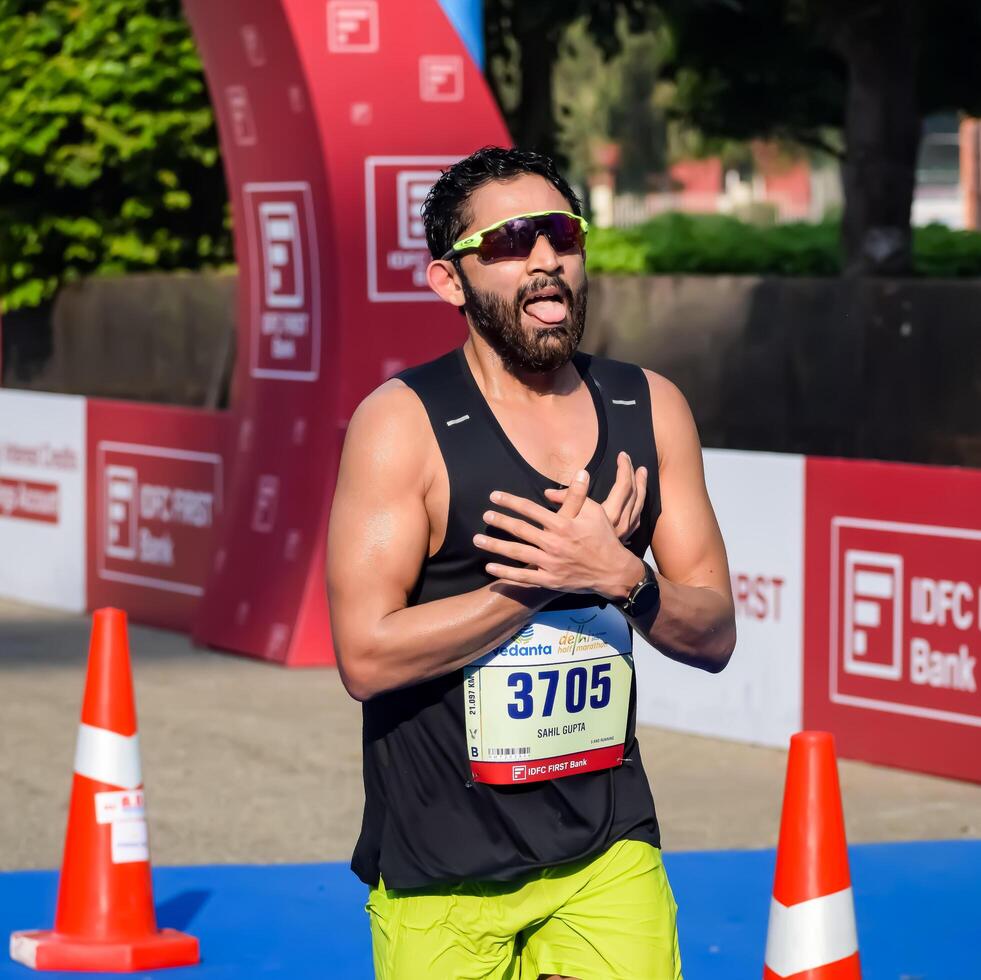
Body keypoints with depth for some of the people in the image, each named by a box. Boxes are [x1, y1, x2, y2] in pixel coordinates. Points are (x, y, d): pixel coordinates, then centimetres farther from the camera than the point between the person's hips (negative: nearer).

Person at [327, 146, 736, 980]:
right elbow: (367, 655, -18)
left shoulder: (651, 410, 4)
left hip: (610, 855, 3)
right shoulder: (403, 422, -11)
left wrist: (622, 576, -16)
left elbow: (714, 636, 4)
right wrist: (547, 576, -20)